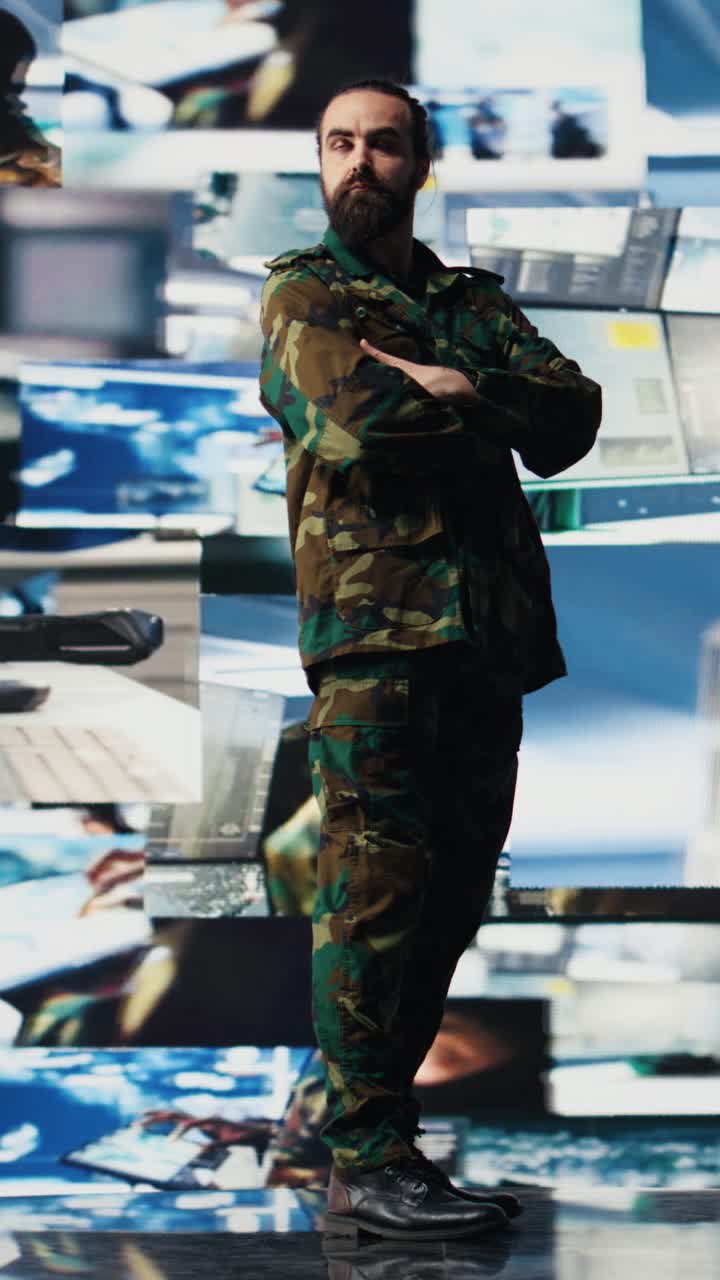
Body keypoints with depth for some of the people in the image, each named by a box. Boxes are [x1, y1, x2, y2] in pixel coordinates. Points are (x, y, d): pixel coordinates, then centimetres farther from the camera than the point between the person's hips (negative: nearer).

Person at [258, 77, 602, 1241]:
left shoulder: (476, 302, 21)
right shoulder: (303, 293, 6)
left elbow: (576, 416, 5)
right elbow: (355, 420, -14)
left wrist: (455, 388, -10)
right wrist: (496, 409, 0)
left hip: (488, 632, 6)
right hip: (375, 629, -6)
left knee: (450, 901, 9)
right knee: (377, 893, -8)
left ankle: (362, 1109, 21)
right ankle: (366, 1162, -5)